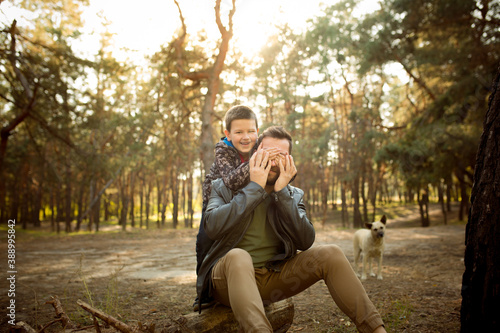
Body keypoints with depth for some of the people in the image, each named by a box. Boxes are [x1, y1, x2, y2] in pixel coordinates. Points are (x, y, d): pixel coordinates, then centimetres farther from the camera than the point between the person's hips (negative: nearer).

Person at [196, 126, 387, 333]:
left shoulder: (293, 195, 9)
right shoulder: (223, 187, 2)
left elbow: (305, 242, -7)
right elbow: (212, 227, -19)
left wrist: (282, 192, -14)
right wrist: (254, 187, -17)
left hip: (274, 278, 3)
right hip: (228, 274, -3)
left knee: (330, 254, -16)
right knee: (238, 256, -38)